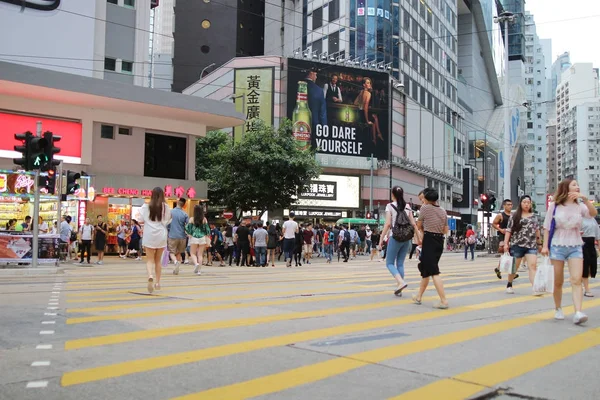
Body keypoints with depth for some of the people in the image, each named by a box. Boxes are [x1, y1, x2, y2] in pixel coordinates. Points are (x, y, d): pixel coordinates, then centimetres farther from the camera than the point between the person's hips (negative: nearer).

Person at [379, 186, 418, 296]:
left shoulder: (390, 206, -5)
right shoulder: (407, 206, 8)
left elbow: (388, 224, -11)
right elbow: (413, 224, 6)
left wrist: (381, 238, -8)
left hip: (395, 237, -5)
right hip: (406, 238, 5)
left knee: (389, 263, 4)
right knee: (400, 263, 12)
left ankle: (401, 282, -18)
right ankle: (399, 289, 10)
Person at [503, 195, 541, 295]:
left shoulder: (534, 217, 13)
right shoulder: (514, 216, 2)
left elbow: (537, 230, 19)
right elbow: (508, 231, -1)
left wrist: (540, 242, 18)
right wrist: (506, 243, -8)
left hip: (531, 246, 2)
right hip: (517, 245, -2)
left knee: (533, 265, -14)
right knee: (514, 267, 9)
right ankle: (509, 285, 29)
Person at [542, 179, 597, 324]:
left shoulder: (579, 206, 3)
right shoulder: (554, 206, -1)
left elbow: (594, 213, -17)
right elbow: (547, 227, 1)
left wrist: (584, 198, -24)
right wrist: (545, 246, -4)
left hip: (575, 247, 1)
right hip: (557, 246, -1)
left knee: (577, 280, -13)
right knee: (558, 282, 7)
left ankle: (578, 313, -20)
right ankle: (558, 309, 23)